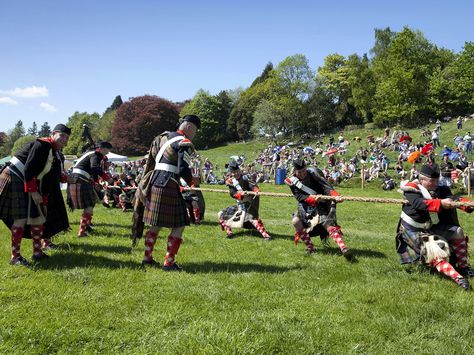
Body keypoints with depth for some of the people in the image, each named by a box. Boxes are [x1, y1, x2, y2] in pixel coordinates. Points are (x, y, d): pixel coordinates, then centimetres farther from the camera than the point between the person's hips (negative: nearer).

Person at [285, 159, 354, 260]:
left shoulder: (312, 173, -13)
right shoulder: (292, 181, -5)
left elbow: (325, 185, -25)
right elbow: (300, 197, -16)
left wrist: (335, 195, -44)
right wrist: (312, 198, -35)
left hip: (322, 205, -3)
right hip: (306, 207, 4)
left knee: (328, 224, -22)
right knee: (296, 221, -18)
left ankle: (344, 249, -36)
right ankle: (310, 247, -6)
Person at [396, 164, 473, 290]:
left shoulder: (439, 190, 0)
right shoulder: (411, 189, -16)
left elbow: (452, 198, -17)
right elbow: (419, 203, -36)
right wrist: (441, 203, -47)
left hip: (429, 227, 6)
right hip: (413, 231, -6)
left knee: (457, 231, -4)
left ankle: (463, 266, 5)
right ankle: (457, 277, -28)